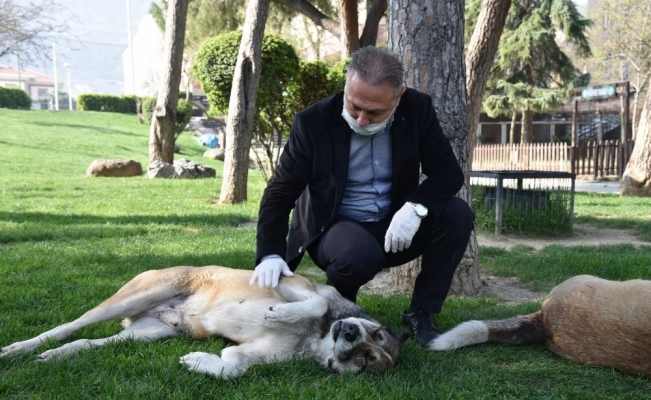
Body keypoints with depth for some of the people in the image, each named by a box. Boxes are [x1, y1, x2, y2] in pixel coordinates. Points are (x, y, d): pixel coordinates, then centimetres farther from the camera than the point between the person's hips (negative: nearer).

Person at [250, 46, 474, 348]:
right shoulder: (313, 121, -18)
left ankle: (420, 313, -5)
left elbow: (449, 173, -9)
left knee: (457, 215, -22)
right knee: (358, 253, -37)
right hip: (335, 227, -3)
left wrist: (416, 207, -30)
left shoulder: (417, 109, -11)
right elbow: (279, 193, -13)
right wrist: (270, 254, -27)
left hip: (396, 225, 3)